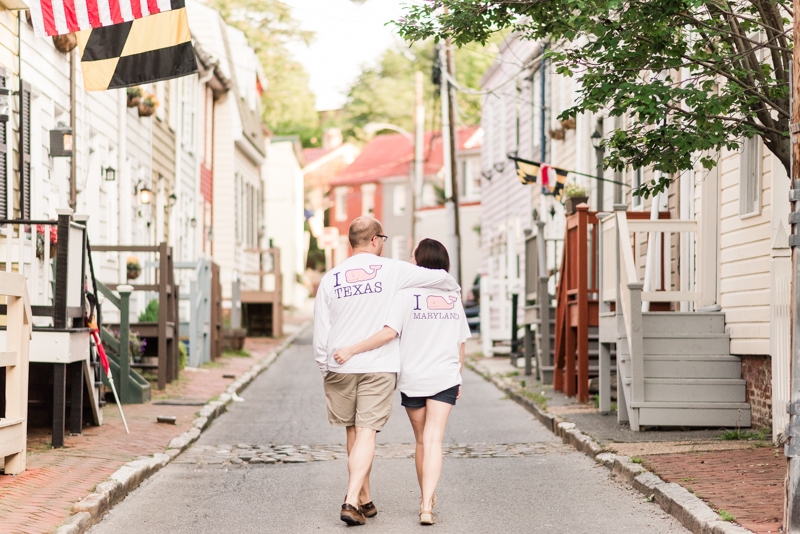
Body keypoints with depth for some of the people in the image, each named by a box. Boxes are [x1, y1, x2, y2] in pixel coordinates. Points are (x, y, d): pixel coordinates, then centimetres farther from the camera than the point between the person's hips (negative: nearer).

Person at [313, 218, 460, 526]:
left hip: (340, 366, 3)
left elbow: (320, 331, 4)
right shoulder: (392, 270, -2)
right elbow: (438, 278, 8)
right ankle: (351, 501, -16)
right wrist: (454, 289, 30)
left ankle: (365, 501, 22)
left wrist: (324, 369, 14)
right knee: (366, 434, -4)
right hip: (379, 368, -2)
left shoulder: (330, 279, 3)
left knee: (354, 432, 14)